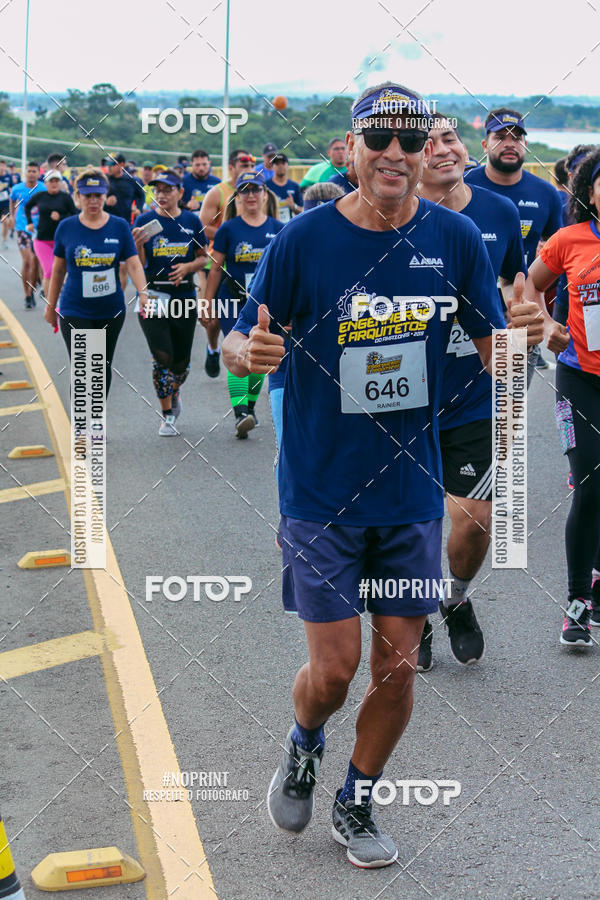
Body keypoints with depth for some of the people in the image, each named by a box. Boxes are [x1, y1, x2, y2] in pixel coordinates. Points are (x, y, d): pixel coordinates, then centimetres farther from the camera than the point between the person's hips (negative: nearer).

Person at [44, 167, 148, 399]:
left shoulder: (120, 226, -3)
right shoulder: (66, 227, -3)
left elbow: (134, 265, -8)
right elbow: (58, 270, 6)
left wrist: (144, 294, -25)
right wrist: (51, 306, 10)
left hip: (111, 311, 2)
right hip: (75, 312, -2)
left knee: (104, 368, 15)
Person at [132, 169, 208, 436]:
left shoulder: (191, 221, 3)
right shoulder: (145, 221, -3)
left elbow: (203, 257, 10)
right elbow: (138, 264, -5)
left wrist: (187, 267, -10)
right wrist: (138, 244, -25)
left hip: (184, 295, 2)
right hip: (153, 296, -2)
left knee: (181, 361, 9)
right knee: (162, 357, -8)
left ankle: (174, 390, 43)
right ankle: (167, 416, 7)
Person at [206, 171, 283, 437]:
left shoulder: (278, 229, 4)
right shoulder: (228, 229, -1)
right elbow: (216, 268, 4)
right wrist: (207, 304, 3)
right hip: (233, 302, -2)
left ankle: (250, 406, 30)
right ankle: (240, 415, -20)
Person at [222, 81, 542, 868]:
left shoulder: (456, 239, -4)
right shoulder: (303, 240, -11)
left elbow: (494, 351, 2)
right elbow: (239, 344, -4)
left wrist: (521, 337, -21)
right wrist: (249, 353, -28)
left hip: (412, 490, 3)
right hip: (321, 492, -2)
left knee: (397, 667, 8)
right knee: (334, 668, -2)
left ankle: (356, 805, 33)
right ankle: (304, 744, 35)